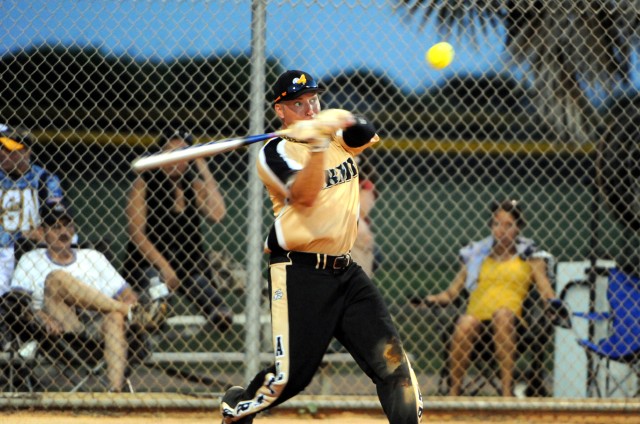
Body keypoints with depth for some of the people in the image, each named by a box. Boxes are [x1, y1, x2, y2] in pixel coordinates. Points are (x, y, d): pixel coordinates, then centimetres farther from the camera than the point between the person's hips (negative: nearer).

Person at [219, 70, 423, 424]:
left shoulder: (337, 136, 13)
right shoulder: (276, 152, -6)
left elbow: (366, 135, -8)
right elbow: (305, 196, -21)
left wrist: (337, 122, -27)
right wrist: (318, 145, -33)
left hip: (345, 271, 6)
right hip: (299, 274, -6)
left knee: (390, 357, -7)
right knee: (292, 375, -5)